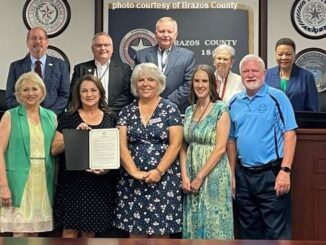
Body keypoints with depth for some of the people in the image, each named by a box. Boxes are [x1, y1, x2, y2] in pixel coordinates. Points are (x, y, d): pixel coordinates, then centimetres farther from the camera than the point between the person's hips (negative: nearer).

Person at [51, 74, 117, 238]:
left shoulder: (111, 119, 8)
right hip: (72, 181, -1)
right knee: (70, 229, -1)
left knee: (90, 231, 8)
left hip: (100, 183, 2)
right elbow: (54, 149, -2)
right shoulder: (68, 118, 3)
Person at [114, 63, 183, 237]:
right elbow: (122, 145, 2)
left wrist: (158, 171, -15)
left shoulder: (170, 109, 1)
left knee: (160, 229, 0)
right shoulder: (127, 111, 8)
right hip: (132, 181, 3)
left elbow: (175, 144, -6)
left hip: (164, 179, -2)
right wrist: (134, 172, -12)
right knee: (135, 229, 5)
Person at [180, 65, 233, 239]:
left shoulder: (221, 109, -7)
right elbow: (184, 147, 9)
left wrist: (200, 177, -13)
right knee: (193, 224, 11)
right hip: (191, 175, 6)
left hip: (213, 174, -6)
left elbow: (220, 148, -14)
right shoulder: (189, 111, 10)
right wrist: (184, 176, -4)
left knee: (213, 224, 0)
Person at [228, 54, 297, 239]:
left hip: (271, 174, -5)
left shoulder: (277, 98, -5)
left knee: (277, 233, 0)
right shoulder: (235, 102, 10)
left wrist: (285, 170, -17)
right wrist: (231, 175, 12)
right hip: (243, 175, 5)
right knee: (248, 231, 15)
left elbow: (290, 135, -10)